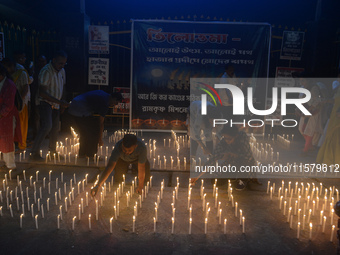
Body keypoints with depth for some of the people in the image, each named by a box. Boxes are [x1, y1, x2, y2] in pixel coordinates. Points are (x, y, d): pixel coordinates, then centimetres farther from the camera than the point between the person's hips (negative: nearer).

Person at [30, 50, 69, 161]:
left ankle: (52, 151, 27)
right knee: (47, 126, -21)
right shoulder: (46, 71, -19)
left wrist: (62, 103, 12)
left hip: (56, 105, 8)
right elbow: (42, 92, -25)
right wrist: (60, 102, -27)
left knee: (55, 127, 12)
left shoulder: (61, 71, 8)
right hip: (46, 103, -8)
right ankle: (34, 152, -14)